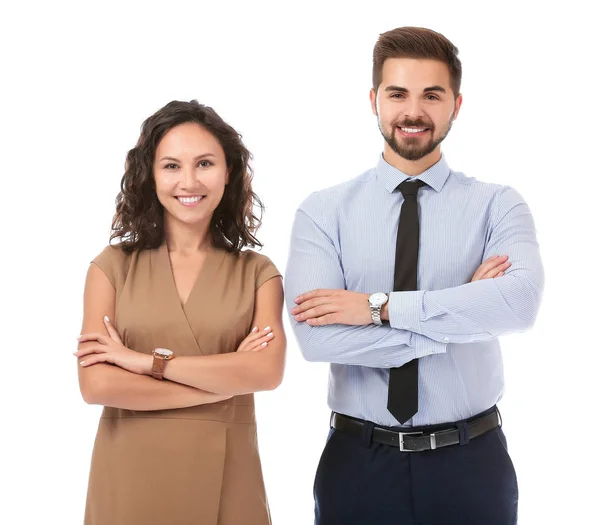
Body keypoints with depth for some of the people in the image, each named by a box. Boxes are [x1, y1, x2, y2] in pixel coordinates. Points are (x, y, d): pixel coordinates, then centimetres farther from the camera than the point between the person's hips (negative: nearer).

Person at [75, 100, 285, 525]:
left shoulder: (257, 272, 1)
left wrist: (147, 360, -15)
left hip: (224, 477, 1)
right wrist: (224, 382, -12)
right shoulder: (113, 266, -1)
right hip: (131, 477, 0)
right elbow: (97, 385, -11)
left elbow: (267, 372, -14)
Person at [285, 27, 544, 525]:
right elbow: (316, 336, -17)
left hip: (471, 461, 1)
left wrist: (380, 307, -21)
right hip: (358, 462, 0)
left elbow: (521, 301, -21)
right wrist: (463, 313, -16)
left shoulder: (497, 204, -2)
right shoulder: (323, 211, -3)